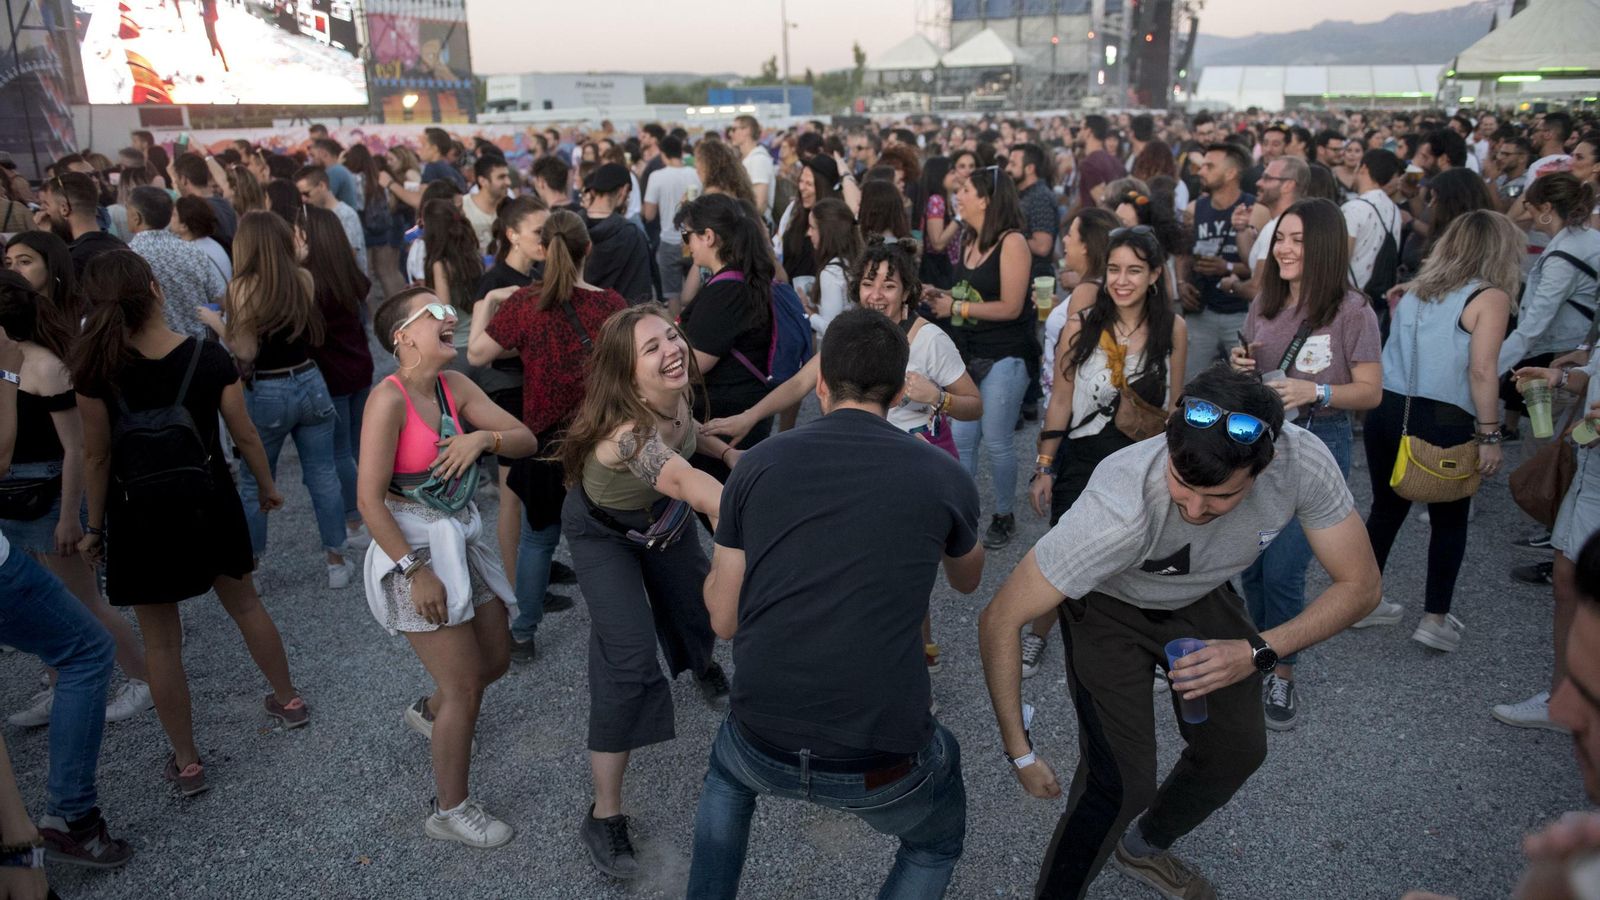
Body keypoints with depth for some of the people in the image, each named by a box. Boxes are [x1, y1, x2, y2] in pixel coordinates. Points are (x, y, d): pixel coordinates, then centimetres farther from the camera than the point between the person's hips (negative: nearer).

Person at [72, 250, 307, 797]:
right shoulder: (208, 356, -12)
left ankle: (186, 763, 19)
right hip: (209, 502, 2)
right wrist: (266, 486, 12)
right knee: (244, 603, 23)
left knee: (160, 641, 9)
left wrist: (95, 528, 4)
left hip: (139, 516, -2)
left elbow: (97, 456, -8)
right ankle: (288, 701, 39)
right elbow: (244, 435, -5)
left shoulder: (97, 369, -15)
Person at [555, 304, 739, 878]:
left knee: (695, 603, 23)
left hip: (662, 517, 7)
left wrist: (726, 451, -9)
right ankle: (604, 816, -1)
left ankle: (702, 666, 62)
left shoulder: (675, 392, -24)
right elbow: (684, 481, -66)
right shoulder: (627, 430, -46)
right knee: (629, 659, -15)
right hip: (603, 534, -6)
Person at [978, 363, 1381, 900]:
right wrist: (1020, 752, -29)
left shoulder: (1303, 462, -33)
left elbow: (1359, 585, -16)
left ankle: (1144, 849, 42)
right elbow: (999, 621, -35)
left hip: (1199, 595, 5)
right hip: (1109, 604, -5)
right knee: (1122, 781, -15)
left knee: (1238, 749, 13)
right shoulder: (1121, 510, -44)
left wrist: (1259, 652, -30)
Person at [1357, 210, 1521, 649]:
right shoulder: (1489, 297, -5)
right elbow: (1481, 371, -13)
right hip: (1443, 422, -5)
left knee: (1386, 509, 18)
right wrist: (1489, 436, -10)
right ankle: (1435, 618, 16)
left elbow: (1398, 348, 12)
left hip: (1386, 412, 5)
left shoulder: (1417, 289, 13)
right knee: (1449, 521, 12)